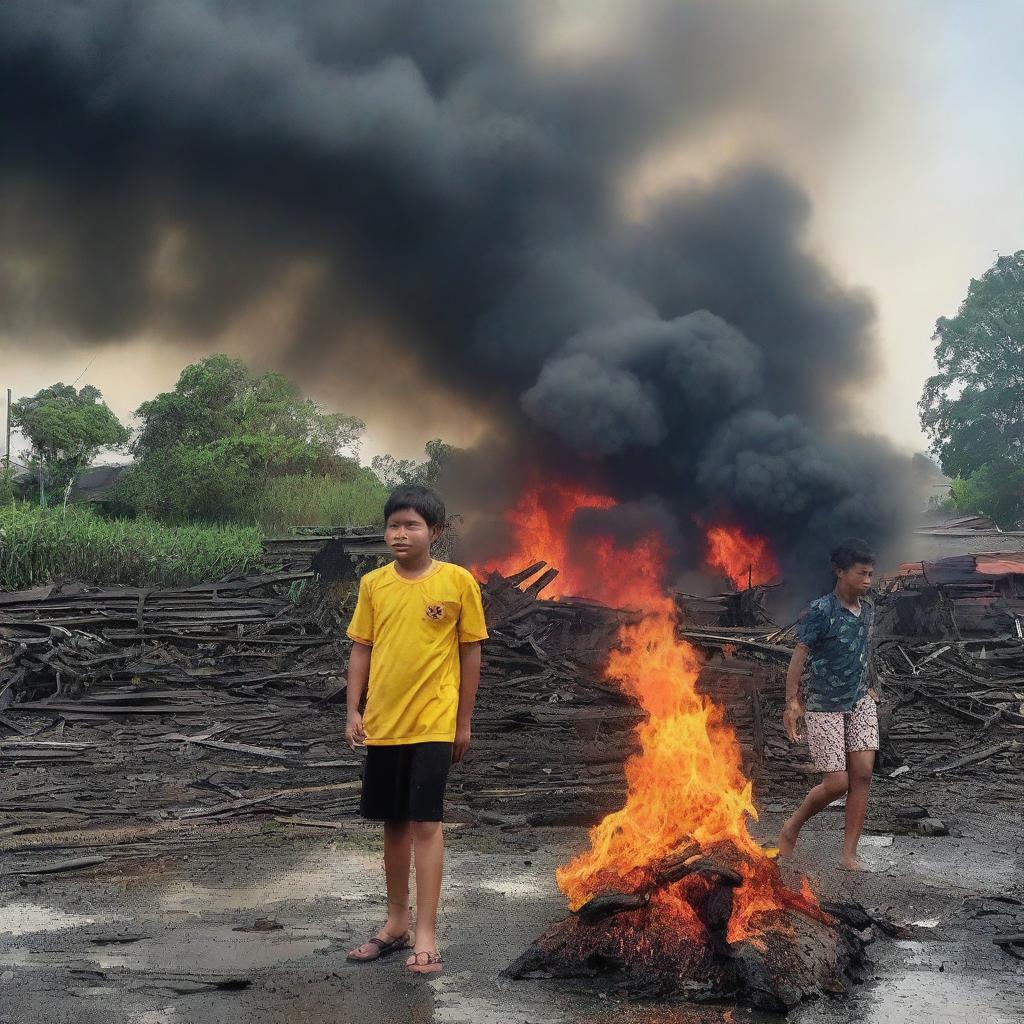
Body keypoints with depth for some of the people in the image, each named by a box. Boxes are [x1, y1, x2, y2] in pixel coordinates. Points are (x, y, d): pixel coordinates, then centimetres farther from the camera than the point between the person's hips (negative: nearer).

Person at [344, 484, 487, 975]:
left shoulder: (458, 581, -6)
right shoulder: (373, 584, 3)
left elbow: (470, 653, 0)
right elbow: (361, 649, 9)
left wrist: (464, 721, 0)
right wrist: (353, 711, 1)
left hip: (434, 723, -4)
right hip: (383, 723, 4)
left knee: (425, 823, -5)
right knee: (394, 823, 13)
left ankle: (426, 934, 2)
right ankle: (396, 924, 25)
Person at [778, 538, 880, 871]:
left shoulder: (867, 609, 4)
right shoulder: (821, 611, -17)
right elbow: (799, 654, -19)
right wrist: (792, 701, -25)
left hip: (860, 702, 6)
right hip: (824, 706, -6)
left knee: (862, 773, -5)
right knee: (837, 783, -6)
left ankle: (849, 855, 2)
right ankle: (791, 828, 20)